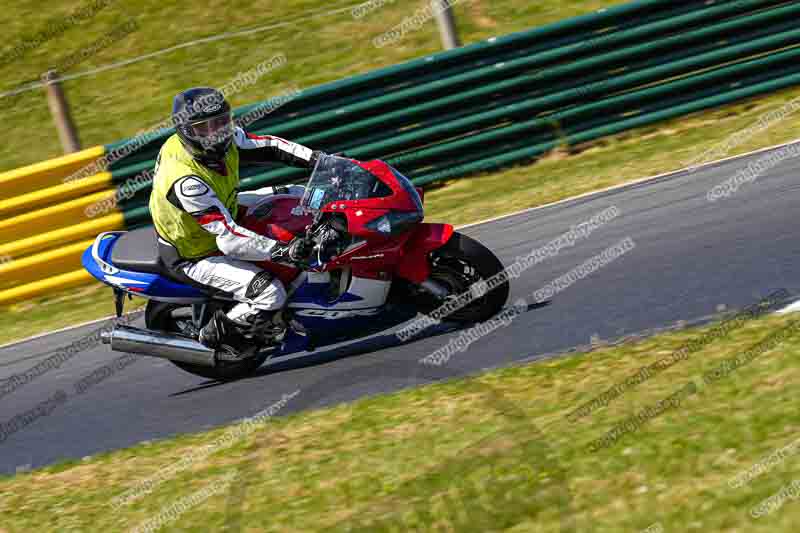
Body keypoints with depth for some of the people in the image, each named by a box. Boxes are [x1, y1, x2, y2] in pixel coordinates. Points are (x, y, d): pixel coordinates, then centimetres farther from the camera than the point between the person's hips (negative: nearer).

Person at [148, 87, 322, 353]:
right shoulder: (187, 182, -39)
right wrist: (283, 250, -46)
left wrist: (318, 159, -13)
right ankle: (217, 334, -1)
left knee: (299, 196, 10)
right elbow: (228, 238, -41)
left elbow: (267, 146, -3)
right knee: (271, 294, -25)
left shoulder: (225, 139, -16)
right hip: (194, 256, -9)